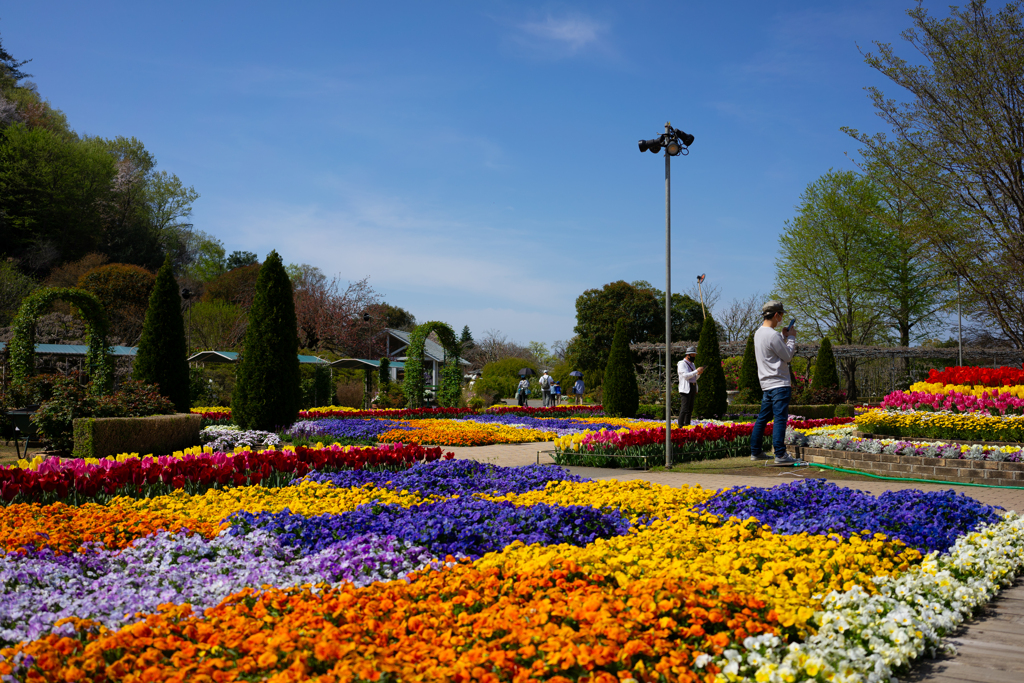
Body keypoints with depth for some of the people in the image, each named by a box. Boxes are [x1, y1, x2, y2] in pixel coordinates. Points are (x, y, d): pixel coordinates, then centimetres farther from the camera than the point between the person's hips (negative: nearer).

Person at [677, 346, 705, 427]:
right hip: (685, 389, -8)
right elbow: (686, 375, -19)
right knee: (684, 409, -13)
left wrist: (699, 374, 1)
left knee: (690, 409, 7)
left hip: (693, 388, 8)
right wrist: (696, 371, -20)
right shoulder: (682, 364, -6)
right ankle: (681, 426, -13)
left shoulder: (692, 364, 19)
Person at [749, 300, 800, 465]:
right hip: (779, 384, -9)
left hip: (767, 384, 10)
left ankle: (755, 452, 17)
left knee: (762, 418, 13)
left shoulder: (758, 333, 12)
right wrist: (791, 337, 2)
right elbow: (788, 356, -9)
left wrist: (784, 336, 17)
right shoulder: (772, 335, -17)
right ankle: (780, 455, -10)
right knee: (780, 418, -9)